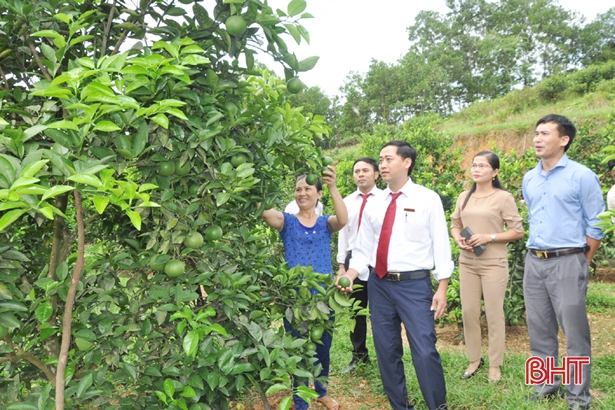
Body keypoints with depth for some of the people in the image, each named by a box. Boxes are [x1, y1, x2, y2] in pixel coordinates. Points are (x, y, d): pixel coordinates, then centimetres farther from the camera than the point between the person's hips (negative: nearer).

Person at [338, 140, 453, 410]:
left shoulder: (427, 199, -2)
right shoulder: (373, 204, 8)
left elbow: (440, 245, -3)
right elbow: (363, 249, 8)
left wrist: (442, 289, -8)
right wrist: (350, 275, -9)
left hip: (415, 285, -4)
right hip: (378, 285, 5)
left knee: (424, 352, -5)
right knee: (386, 351, 13)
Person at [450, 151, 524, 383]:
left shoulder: (503, 197, -6)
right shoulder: (464, 197, 8)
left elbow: (518, 231, -5)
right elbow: (455, 224, 16)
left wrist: (489, 237, -17)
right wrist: (458, 239, -5)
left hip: (493, 263, -4)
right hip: (467, 263, 5)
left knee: (494, 313, 4)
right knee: (468, 312, 9)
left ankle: (495, 364, 19)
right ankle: (474, 359, 26)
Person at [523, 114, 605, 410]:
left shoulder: (581, 176, -7)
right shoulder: (529, 179, 10)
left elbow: (596, 225, -4)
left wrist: (581, 262, 0)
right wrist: (536, 255, 17)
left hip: (567, 263, -6)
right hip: (534, 262, 6)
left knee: (575, 332, 3)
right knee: (539, 330, 13)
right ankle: (546, 385, 27)